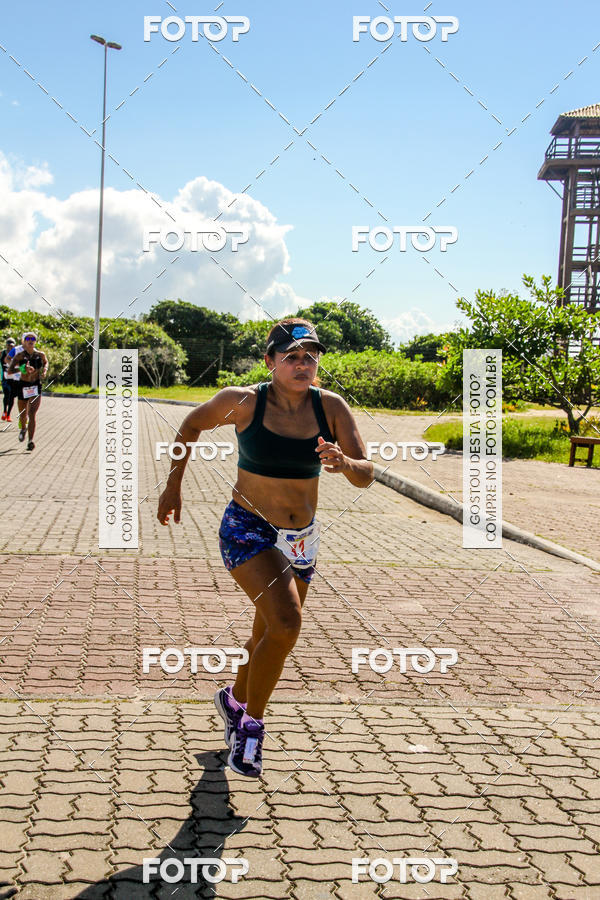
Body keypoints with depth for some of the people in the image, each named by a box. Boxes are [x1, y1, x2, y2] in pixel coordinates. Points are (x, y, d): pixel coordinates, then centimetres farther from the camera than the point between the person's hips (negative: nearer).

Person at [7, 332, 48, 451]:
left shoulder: (41, 354, 0)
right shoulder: (19, 355, -6)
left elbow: (46, 362, 24)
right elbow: (9, 371, -14)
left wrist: (44, 370, 4)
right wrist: (22, 368, -30)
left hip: (36, 386, -1)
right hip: (23, 386, 1)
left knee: (32, 414, -15)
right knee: (23, 414, 15)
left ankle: (30, 441, -19)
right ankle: (23, 429, 49)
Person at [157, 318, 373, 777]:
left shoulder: (332, 407, -7)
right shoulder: (243, 402, -14)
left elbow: (366, 476, -10)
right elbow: (191, 424, 5)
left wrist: (343, 462, -32)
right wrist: (173, 486, 7)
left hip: (301, 539, 5)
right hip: (248, 529, -5)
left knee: (270, 635, 19)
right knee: (286, 622, -24)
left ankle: (235, 700, 48)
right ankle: (252, 724, -4)